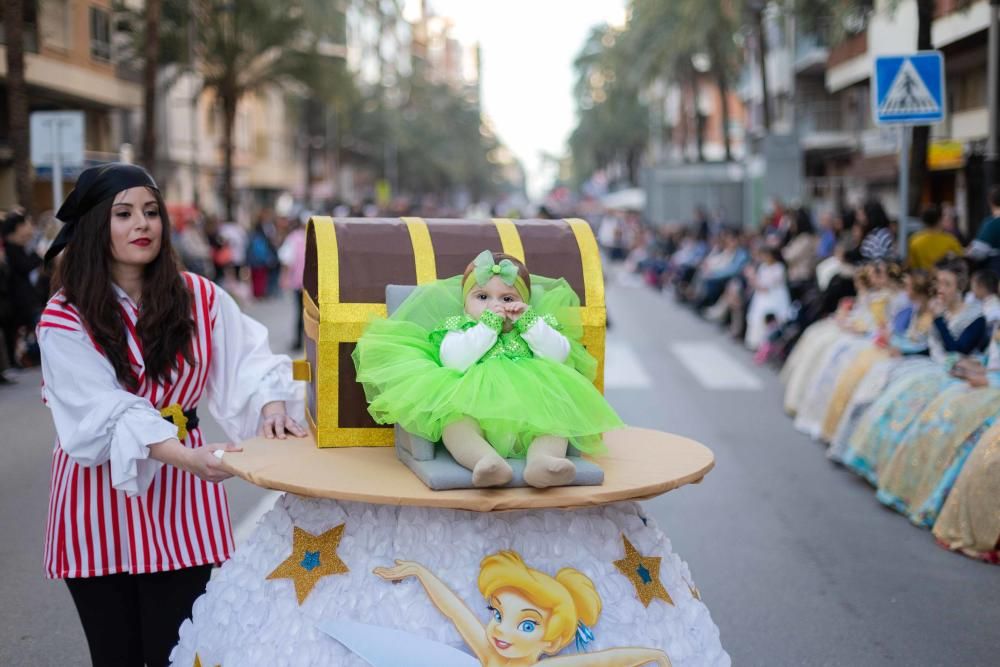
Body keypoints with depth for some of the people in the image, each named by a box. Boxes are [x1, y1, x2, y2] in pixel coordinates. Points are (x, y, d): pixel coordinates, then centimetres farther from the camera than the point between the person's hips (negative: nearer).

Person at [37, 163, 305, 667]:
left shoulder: (199, 298, 1)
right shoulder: (65, 318, -9)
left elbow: (246, 362, -5)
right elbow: (108, 414, -20)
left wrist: (270, 404, -28)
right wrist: (186, 456, -34)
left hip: (180, 494, 2)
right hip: (102, 490, -1)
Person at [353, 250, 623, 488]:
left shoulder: (534, 327, 23)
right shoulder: (459, 329, 14)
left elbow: (559, 355, 6)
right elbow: (453, 359, -8)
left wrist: (527, 322, 1)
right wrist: (488, 326, -6)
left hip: (529, 406, 2)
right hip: (473, 404, -2)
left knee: (555, 416, -24)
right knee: (454, 421, -32)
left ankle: (541, 460, -47)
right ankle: (487, 460, -54)